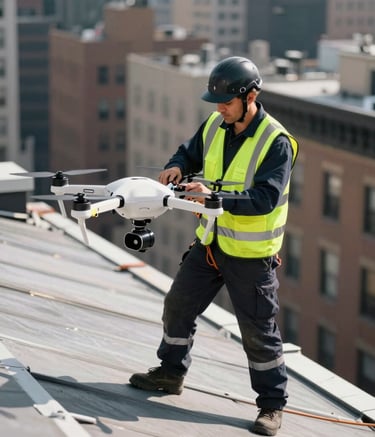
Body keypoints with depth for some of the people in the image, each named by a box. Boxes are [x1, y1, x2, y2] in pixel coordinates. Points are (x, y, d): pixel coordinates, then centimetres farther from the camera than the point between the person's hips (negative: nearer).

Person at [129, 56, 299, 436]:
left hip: (251, 254, -7)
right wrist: (176, 167, -8)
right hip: (210, 243, 7)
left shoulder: (276, 142, -20)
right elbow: (190, 152, 16)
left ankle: (272, 404, 15)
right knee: (178, 305, 16)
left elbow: (265, 198, -28)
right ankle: (171, 372, 37)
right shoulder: (214, 125, 0)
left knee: (258, 331, 1)